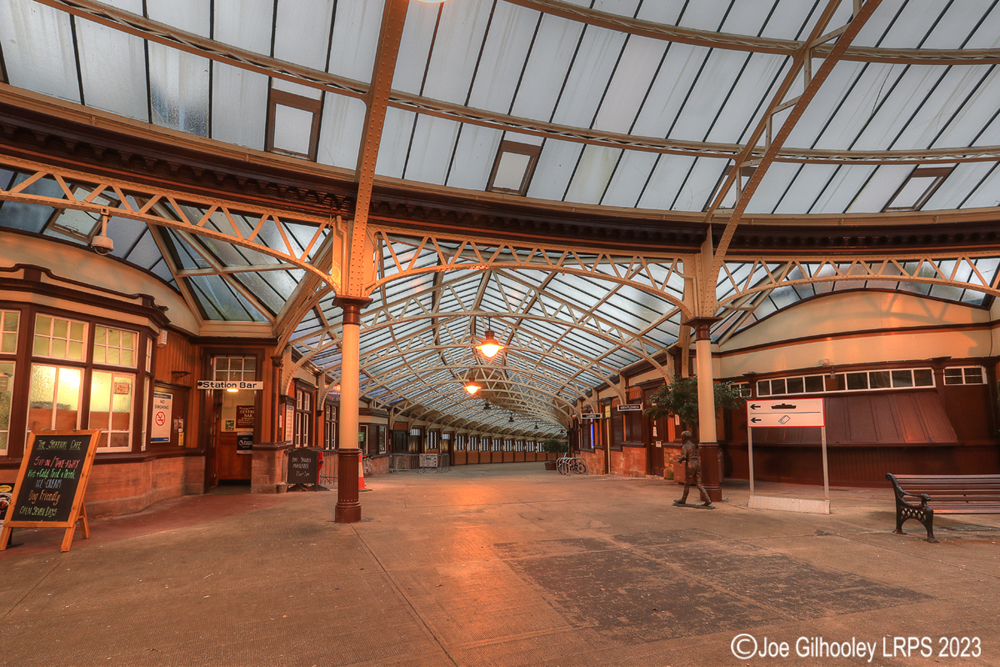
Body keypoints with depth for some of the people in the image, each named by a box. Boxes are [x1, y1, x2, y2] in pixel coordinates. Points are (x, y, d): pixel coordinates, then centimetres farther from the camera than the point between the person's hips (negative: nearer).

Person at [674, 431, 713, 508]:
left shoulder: (684, 447, -10)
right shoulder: (693, 445, 14)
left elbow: (683, 457, -23)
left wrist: (679, 460, -1)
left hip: (690, 465, -7)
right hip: (697, 464, 7)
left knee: (687, 484, 9)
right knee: (698, 484, 6)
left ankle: (683, 500, 23)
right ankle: (707, 500, -5)